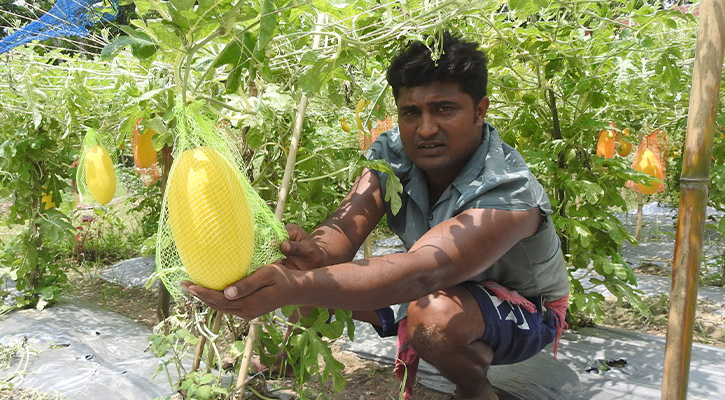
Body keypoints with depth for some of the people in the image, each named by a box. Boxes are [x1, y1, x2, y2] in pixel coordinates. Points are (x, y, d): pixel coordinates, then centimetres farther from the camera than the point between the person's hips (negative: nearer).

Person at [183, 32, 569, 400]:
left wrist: (294, 288, -62)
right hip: (445, 285, 5)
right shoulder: (392, 152, -15)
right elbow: (346, 226, -28)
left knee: (435, 315, -37)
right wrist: (315, 253, -53)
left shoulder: (509, 194, -35)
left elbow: (422, 272, -49)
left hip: (525, 308, -5)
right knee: (326, 272, -11)